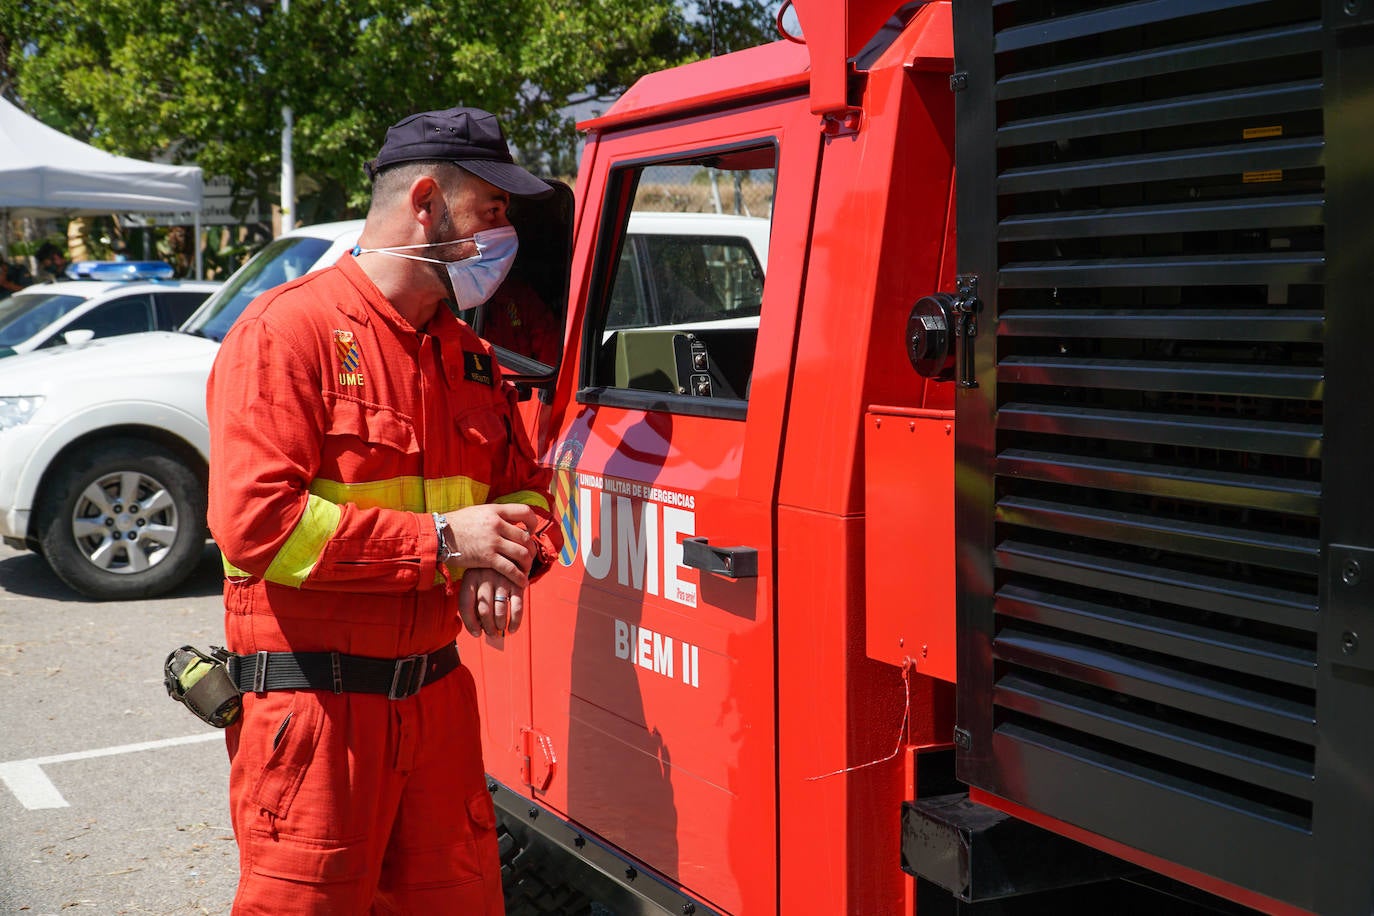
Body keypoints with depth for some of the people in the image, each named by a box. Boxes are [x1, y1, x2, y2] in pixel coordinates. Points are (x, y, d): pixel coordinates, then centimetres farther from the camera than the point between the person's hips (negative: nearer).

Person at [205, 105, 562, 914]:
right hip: (314, 698, -7)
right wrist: (441, 540, -20)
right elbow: (256, 521, -22)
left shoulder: (469, 354, 12)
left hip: (438, 691, 7)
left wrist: (507, 556, -6)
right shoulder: (289, 331, -12)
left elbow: (525, 487, 19)